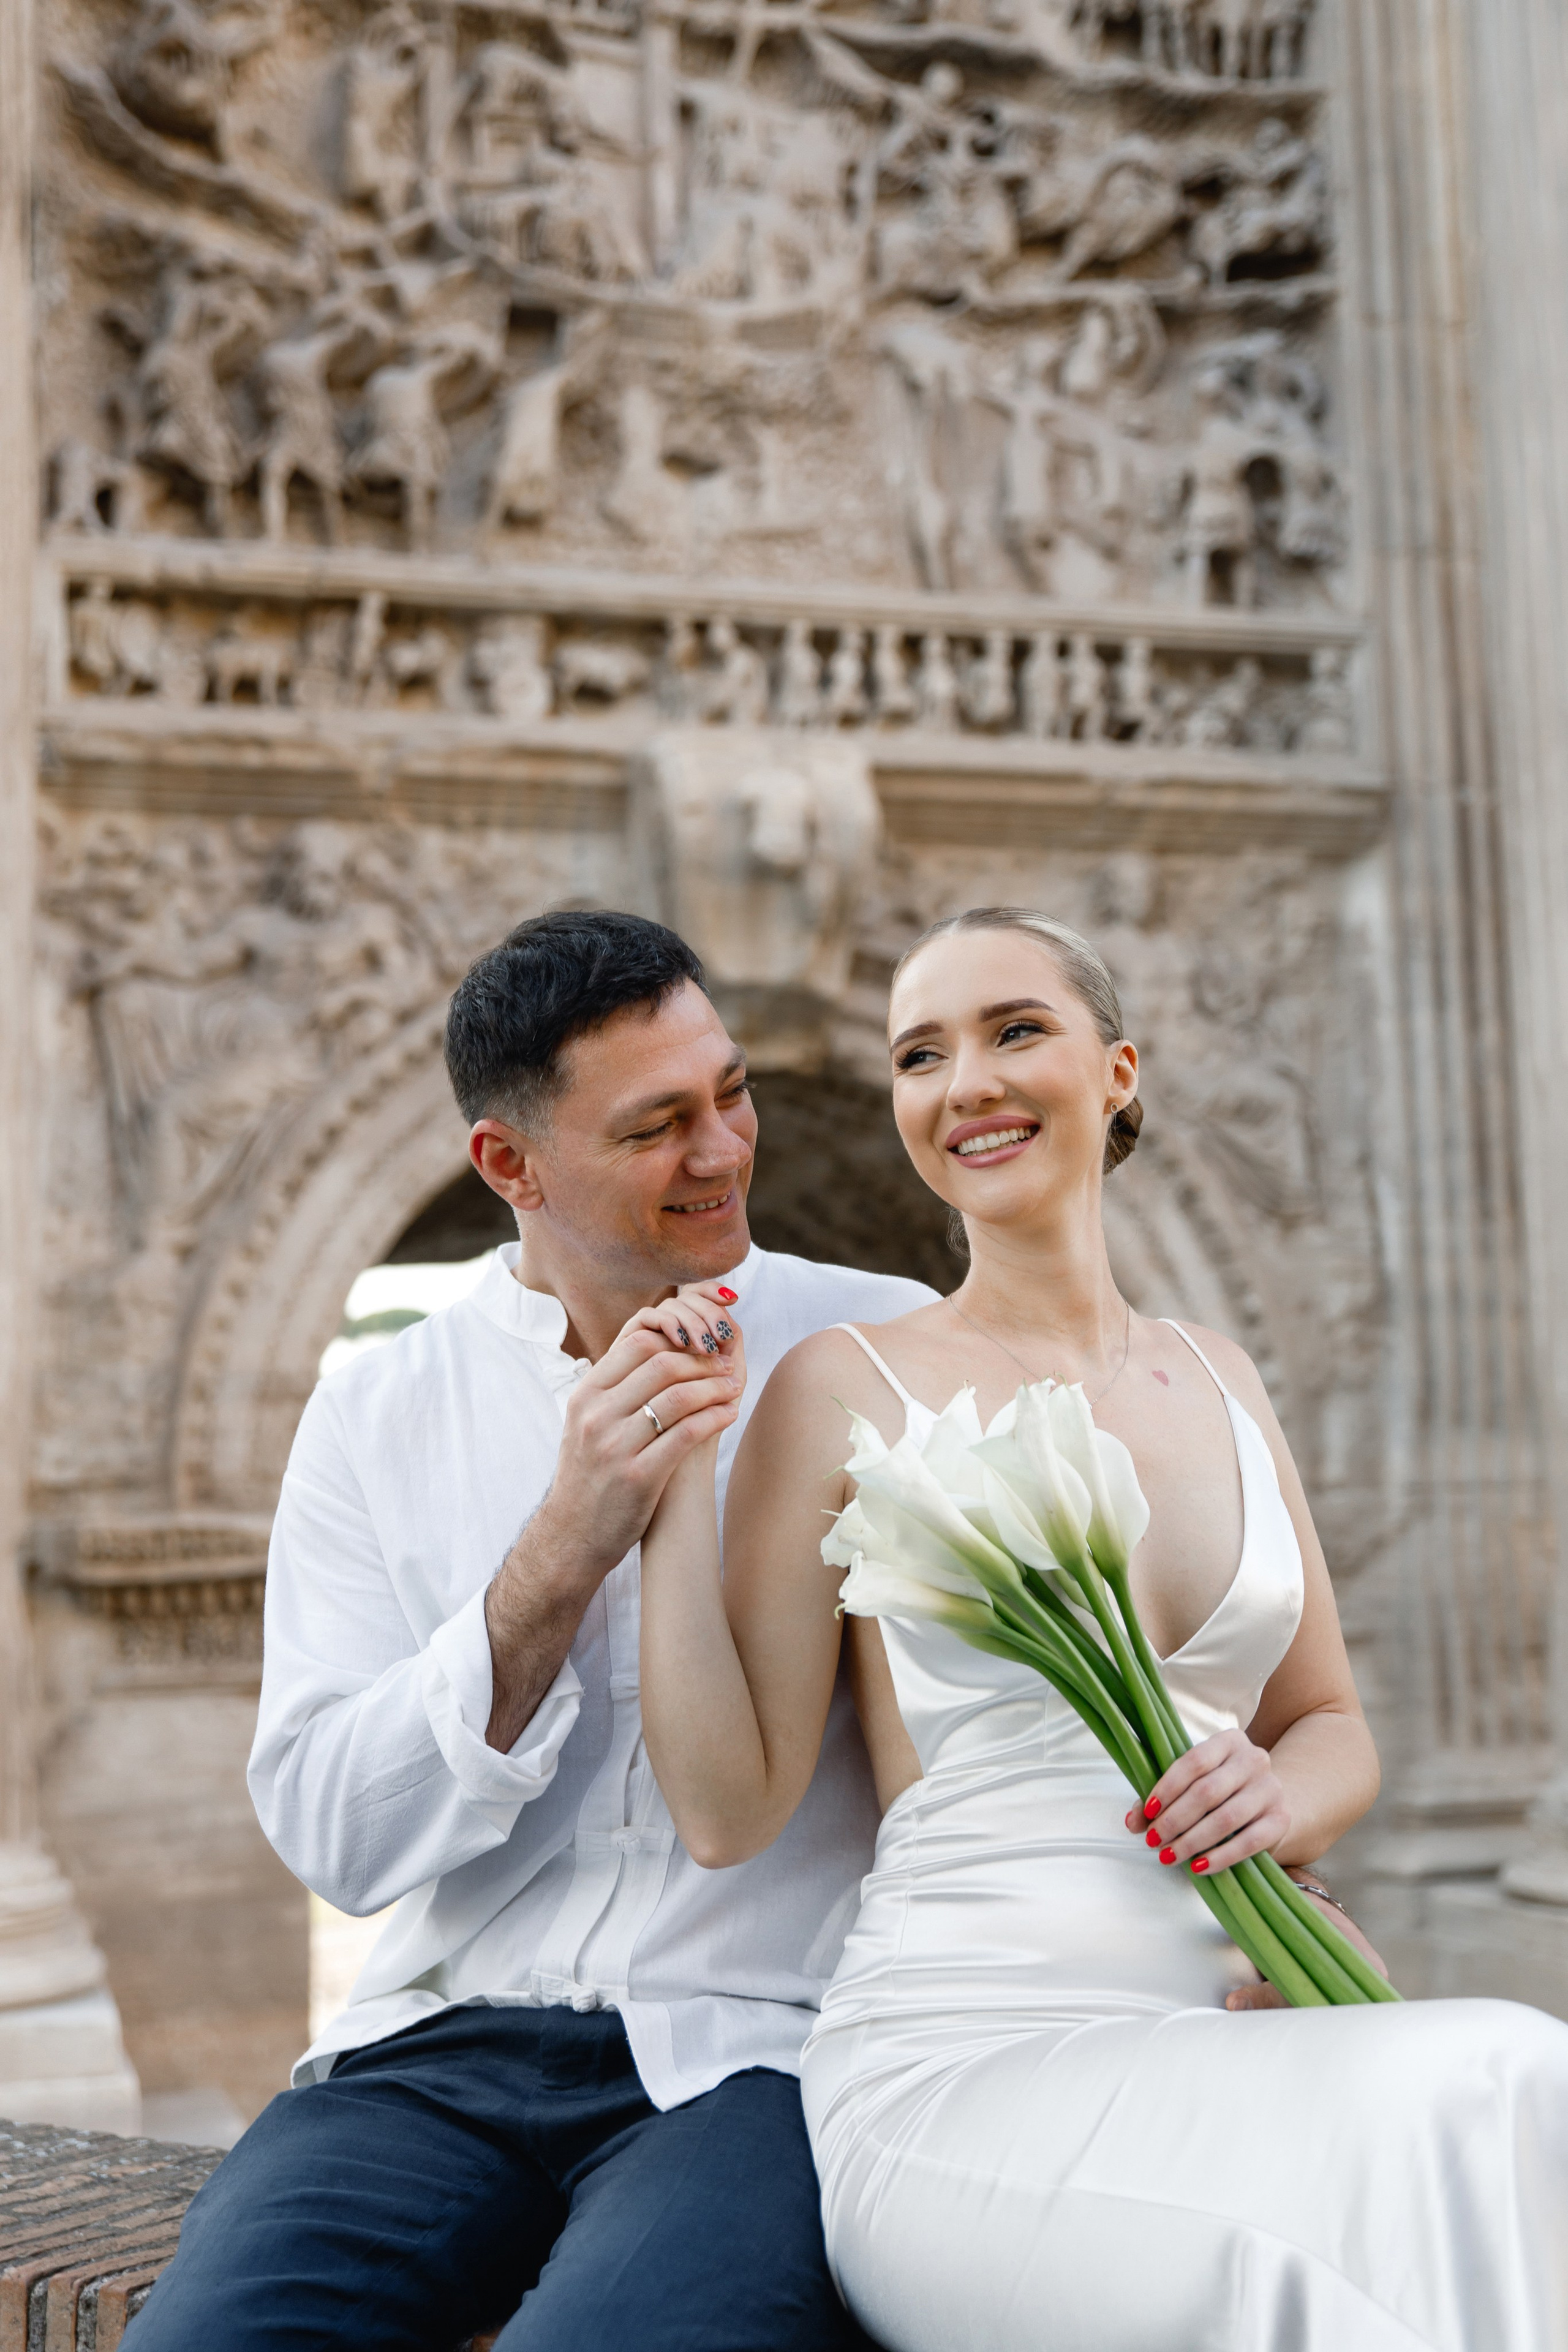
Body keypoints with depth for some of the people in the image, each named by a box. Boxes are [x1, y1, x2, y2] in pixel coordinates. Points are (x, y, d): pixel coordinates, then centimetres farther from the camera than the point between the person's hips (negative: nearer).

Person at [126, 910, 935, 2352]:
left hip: (752, 2054, -2)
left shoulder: (889, 1352, 3)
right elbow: (333, 1840, -3)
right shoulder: (376, 1417, 7)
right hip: (447, 2049, 2)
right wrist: (560, 1558, -14)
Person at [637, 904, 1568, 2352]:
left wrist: (1278, 1795, -2)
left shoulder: (1217, 1379, 16)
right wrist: (672, 1481, -9)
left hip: (1213, 2051, 5)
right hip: (950, 2070, -5)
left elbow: (1335, 1729, 21)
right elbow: (729, 1811, -2)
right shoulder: (851, 1389, 1)